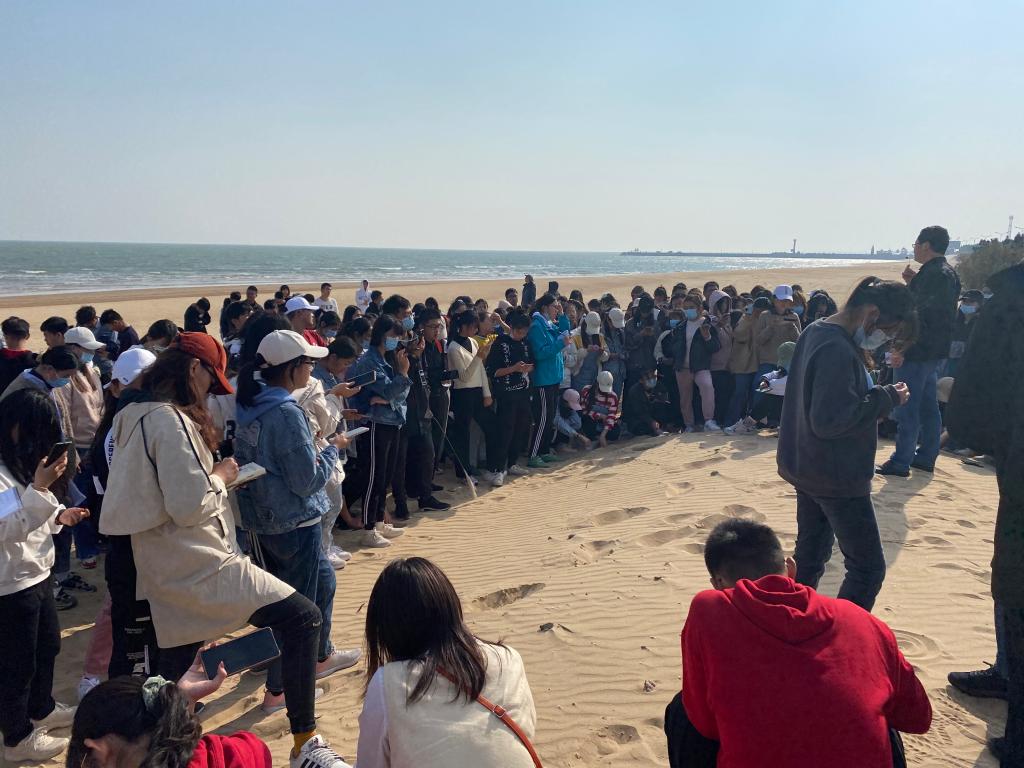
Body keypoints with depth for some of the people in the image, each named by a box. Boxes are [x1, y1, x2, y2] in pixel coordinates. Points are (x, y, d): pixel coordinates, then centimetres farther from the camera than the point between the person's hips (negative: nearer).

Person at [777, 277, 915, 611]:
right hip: (838, 479, -10)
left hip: (807, 470, 10)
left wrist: (880, 395, 5)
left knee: (810, 557, 20)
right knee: (868, 567, -1)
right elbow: (829, 421, -29)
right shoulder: (837, 351, -25)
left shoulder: (815, 332, 7)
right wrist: (885, 398, -20)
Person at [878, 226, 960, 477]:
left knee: (907, 409, -5)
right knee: (928, 405, 16)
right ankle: (926, 456, 25)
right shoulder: (948, 273, 14)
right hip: (934, 352, 10)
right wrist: (913, 283, 11)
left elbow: (921, 317, -24)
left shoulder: (933, 274, -18)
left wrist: (902, 349, -23)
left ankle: (901, 462, -1)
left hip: (917, 352, -10)